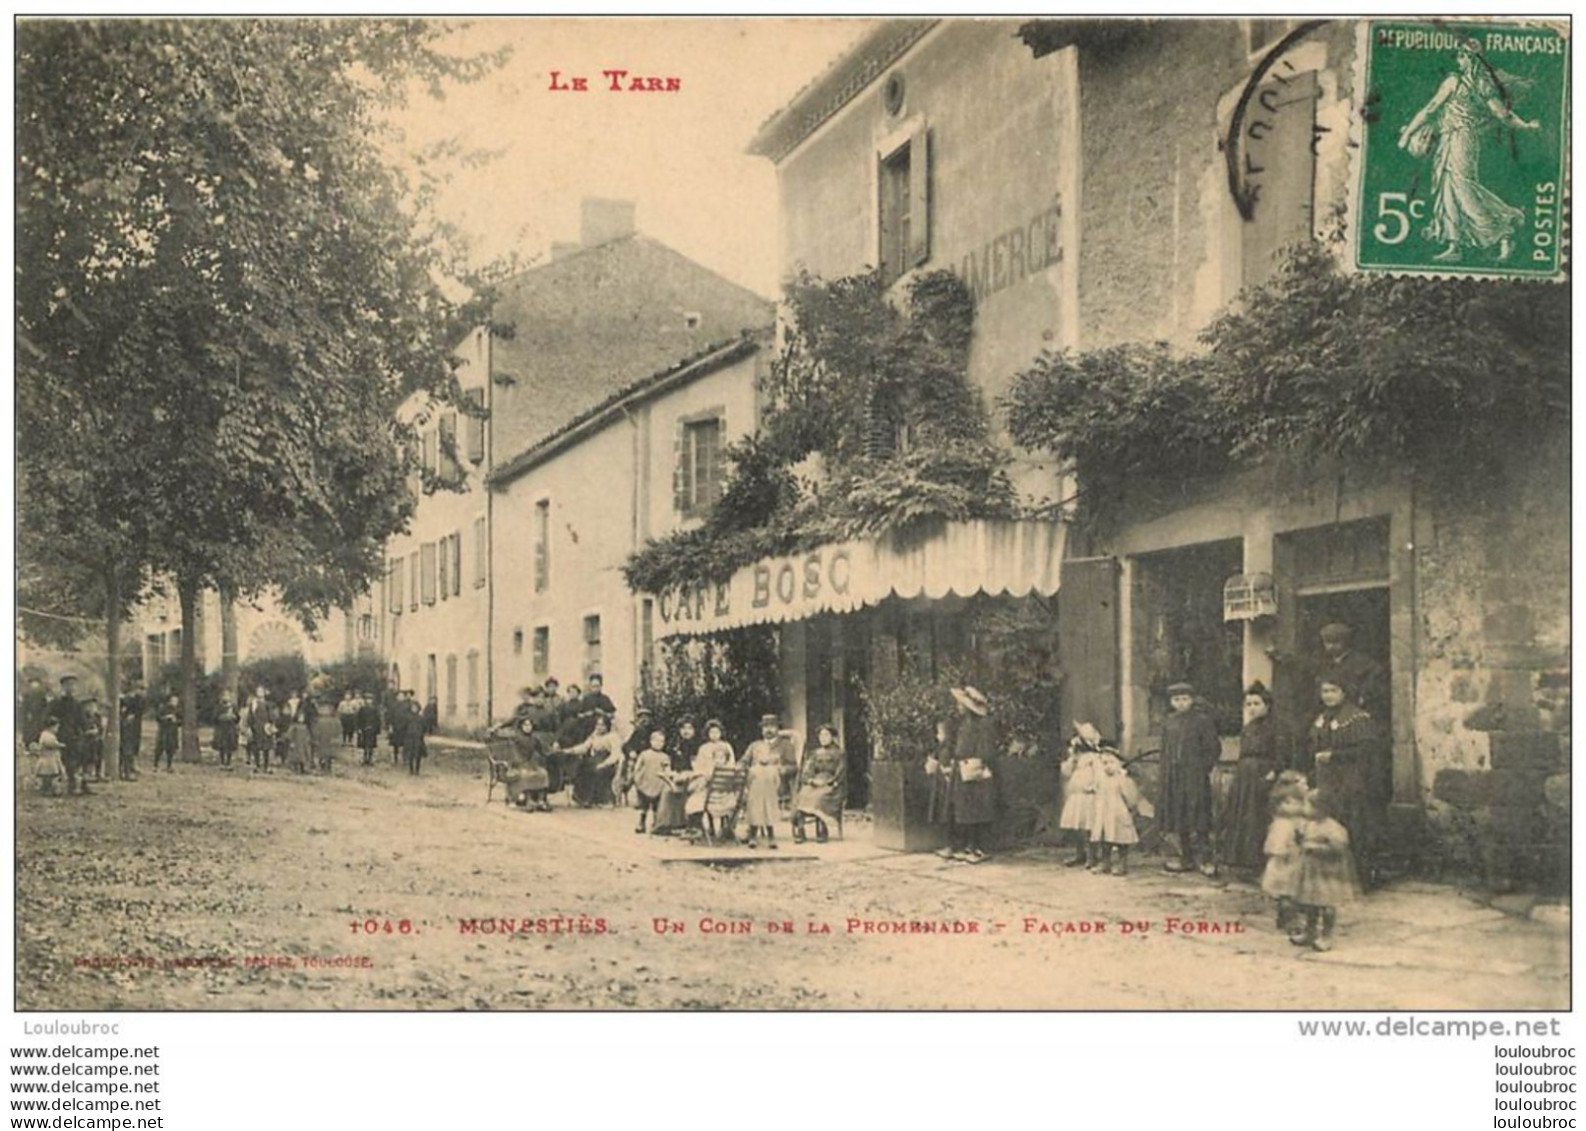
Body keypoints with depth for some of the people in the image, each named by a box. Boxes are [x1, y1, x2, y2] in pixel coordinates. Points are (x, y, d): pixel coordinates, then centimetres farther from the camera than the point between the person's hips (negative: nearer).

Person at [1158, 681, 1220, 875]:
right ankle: (1186, 856, 17)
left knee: (1196, 817, -9)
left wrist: (1204, 768, -8)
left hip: (1195, 777, -5)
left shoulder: (1202, 720, -4)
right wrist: (1165, 773, 9)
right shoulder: (1168, 722, 11)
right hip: (1173, 777, 6)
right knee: (1178, 815, 9)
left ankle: (1201, 856, -5)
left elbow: (1213, 748, -3)